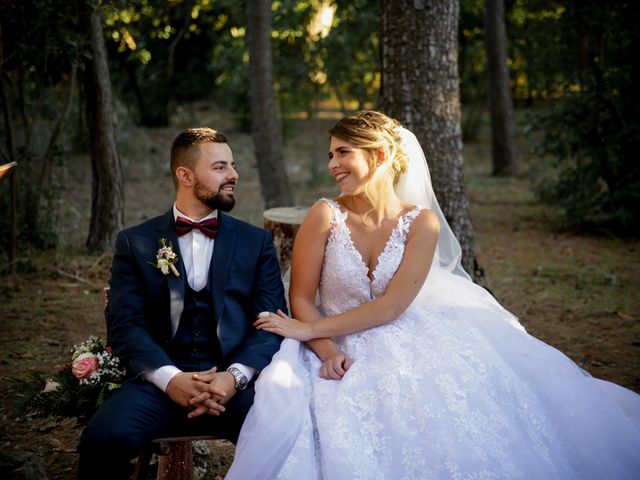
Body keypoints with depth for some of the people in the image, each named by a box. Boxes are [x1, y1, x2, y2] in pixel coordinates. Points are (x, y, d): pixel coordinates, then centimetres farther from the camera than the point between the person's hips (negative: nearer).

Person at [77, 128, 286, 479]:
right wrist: (170, 378, -16)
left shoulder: (256, 242, 13)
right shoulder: (135, 242, 11)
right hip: (160, 379, 0)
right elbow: (124, 322, 1)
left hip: (236, 382, 1)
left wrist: (235, 376, -14)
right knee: (101, 439, -29)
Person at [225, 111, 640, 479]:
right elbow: (302, 299, -2)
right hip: (341, 352, 0)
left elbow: (391, 306, -11)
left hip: (406, 344, 1)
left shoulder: (421, 222, -5)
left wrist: (309, 330, -13)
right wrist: (327, 351, -20)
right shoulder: (326, 216, -4)